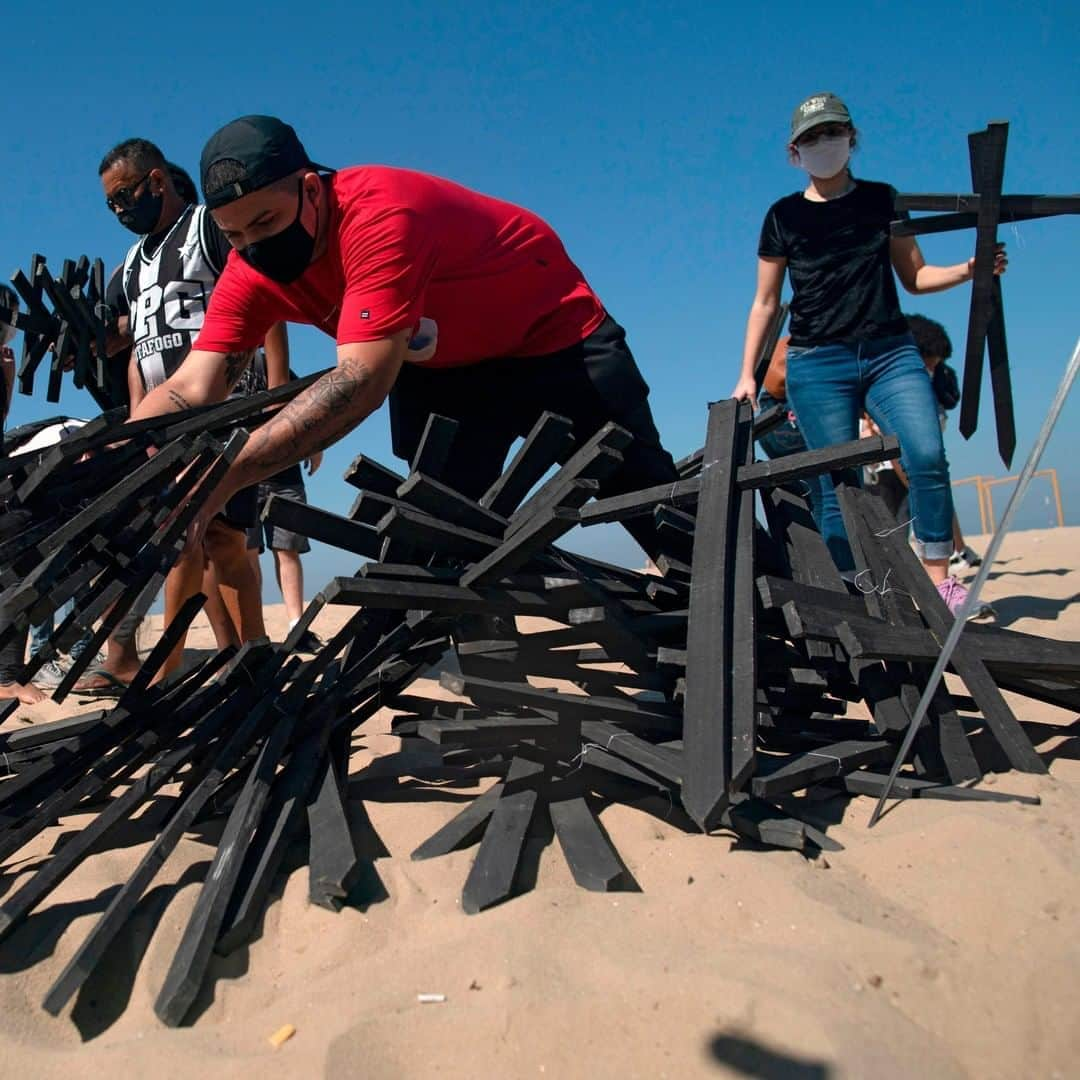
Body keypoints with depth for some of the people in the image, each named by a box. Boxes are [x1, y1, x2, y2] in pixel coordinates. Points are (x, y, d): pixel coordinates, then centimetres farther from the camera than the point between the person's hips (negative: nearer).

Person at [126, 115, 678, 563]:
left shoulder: (380, 215, -37)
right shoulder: (251, 269, -15)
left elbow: (362, 380, -45)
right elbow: (191, 388, -21)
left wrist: (225, 475, -52)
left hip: (554, 334, -5)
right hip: (438, 367, 6)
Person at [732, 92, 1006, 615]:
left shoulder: (881, 199, 13)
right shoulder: (784, 215, 9)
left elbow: (914, 276, 16)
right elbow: (764, 303, 11)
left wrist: (968, 269, -2)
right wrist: (746, 374, 6)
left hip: (890, 352, 2)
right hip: (817, 364, -1)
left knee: (927, 456, -17)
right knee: (839, 486, -5)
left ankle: (939, 579, -6)